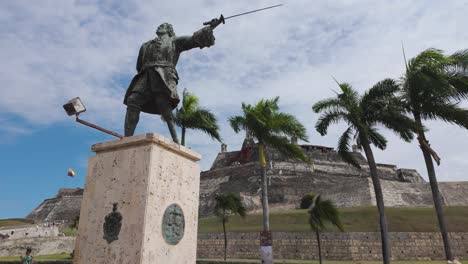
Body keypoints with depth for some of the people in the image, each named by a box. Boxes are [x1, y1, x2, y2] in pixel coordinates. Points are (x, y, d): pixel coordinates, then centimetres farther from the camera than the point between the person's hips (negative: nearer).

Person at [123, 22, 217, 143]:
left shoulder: (174, 41, 25)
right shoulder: (146, 45, 36)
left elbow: (193, 39, 11)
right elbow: (139, 66, 35)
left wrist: (210, 28, 0)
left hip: (164, 75, -4)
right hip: (146, 76, 4)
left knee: (164, 106, -24)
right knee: (132, 101, -18)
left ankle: (176, 142, -28)